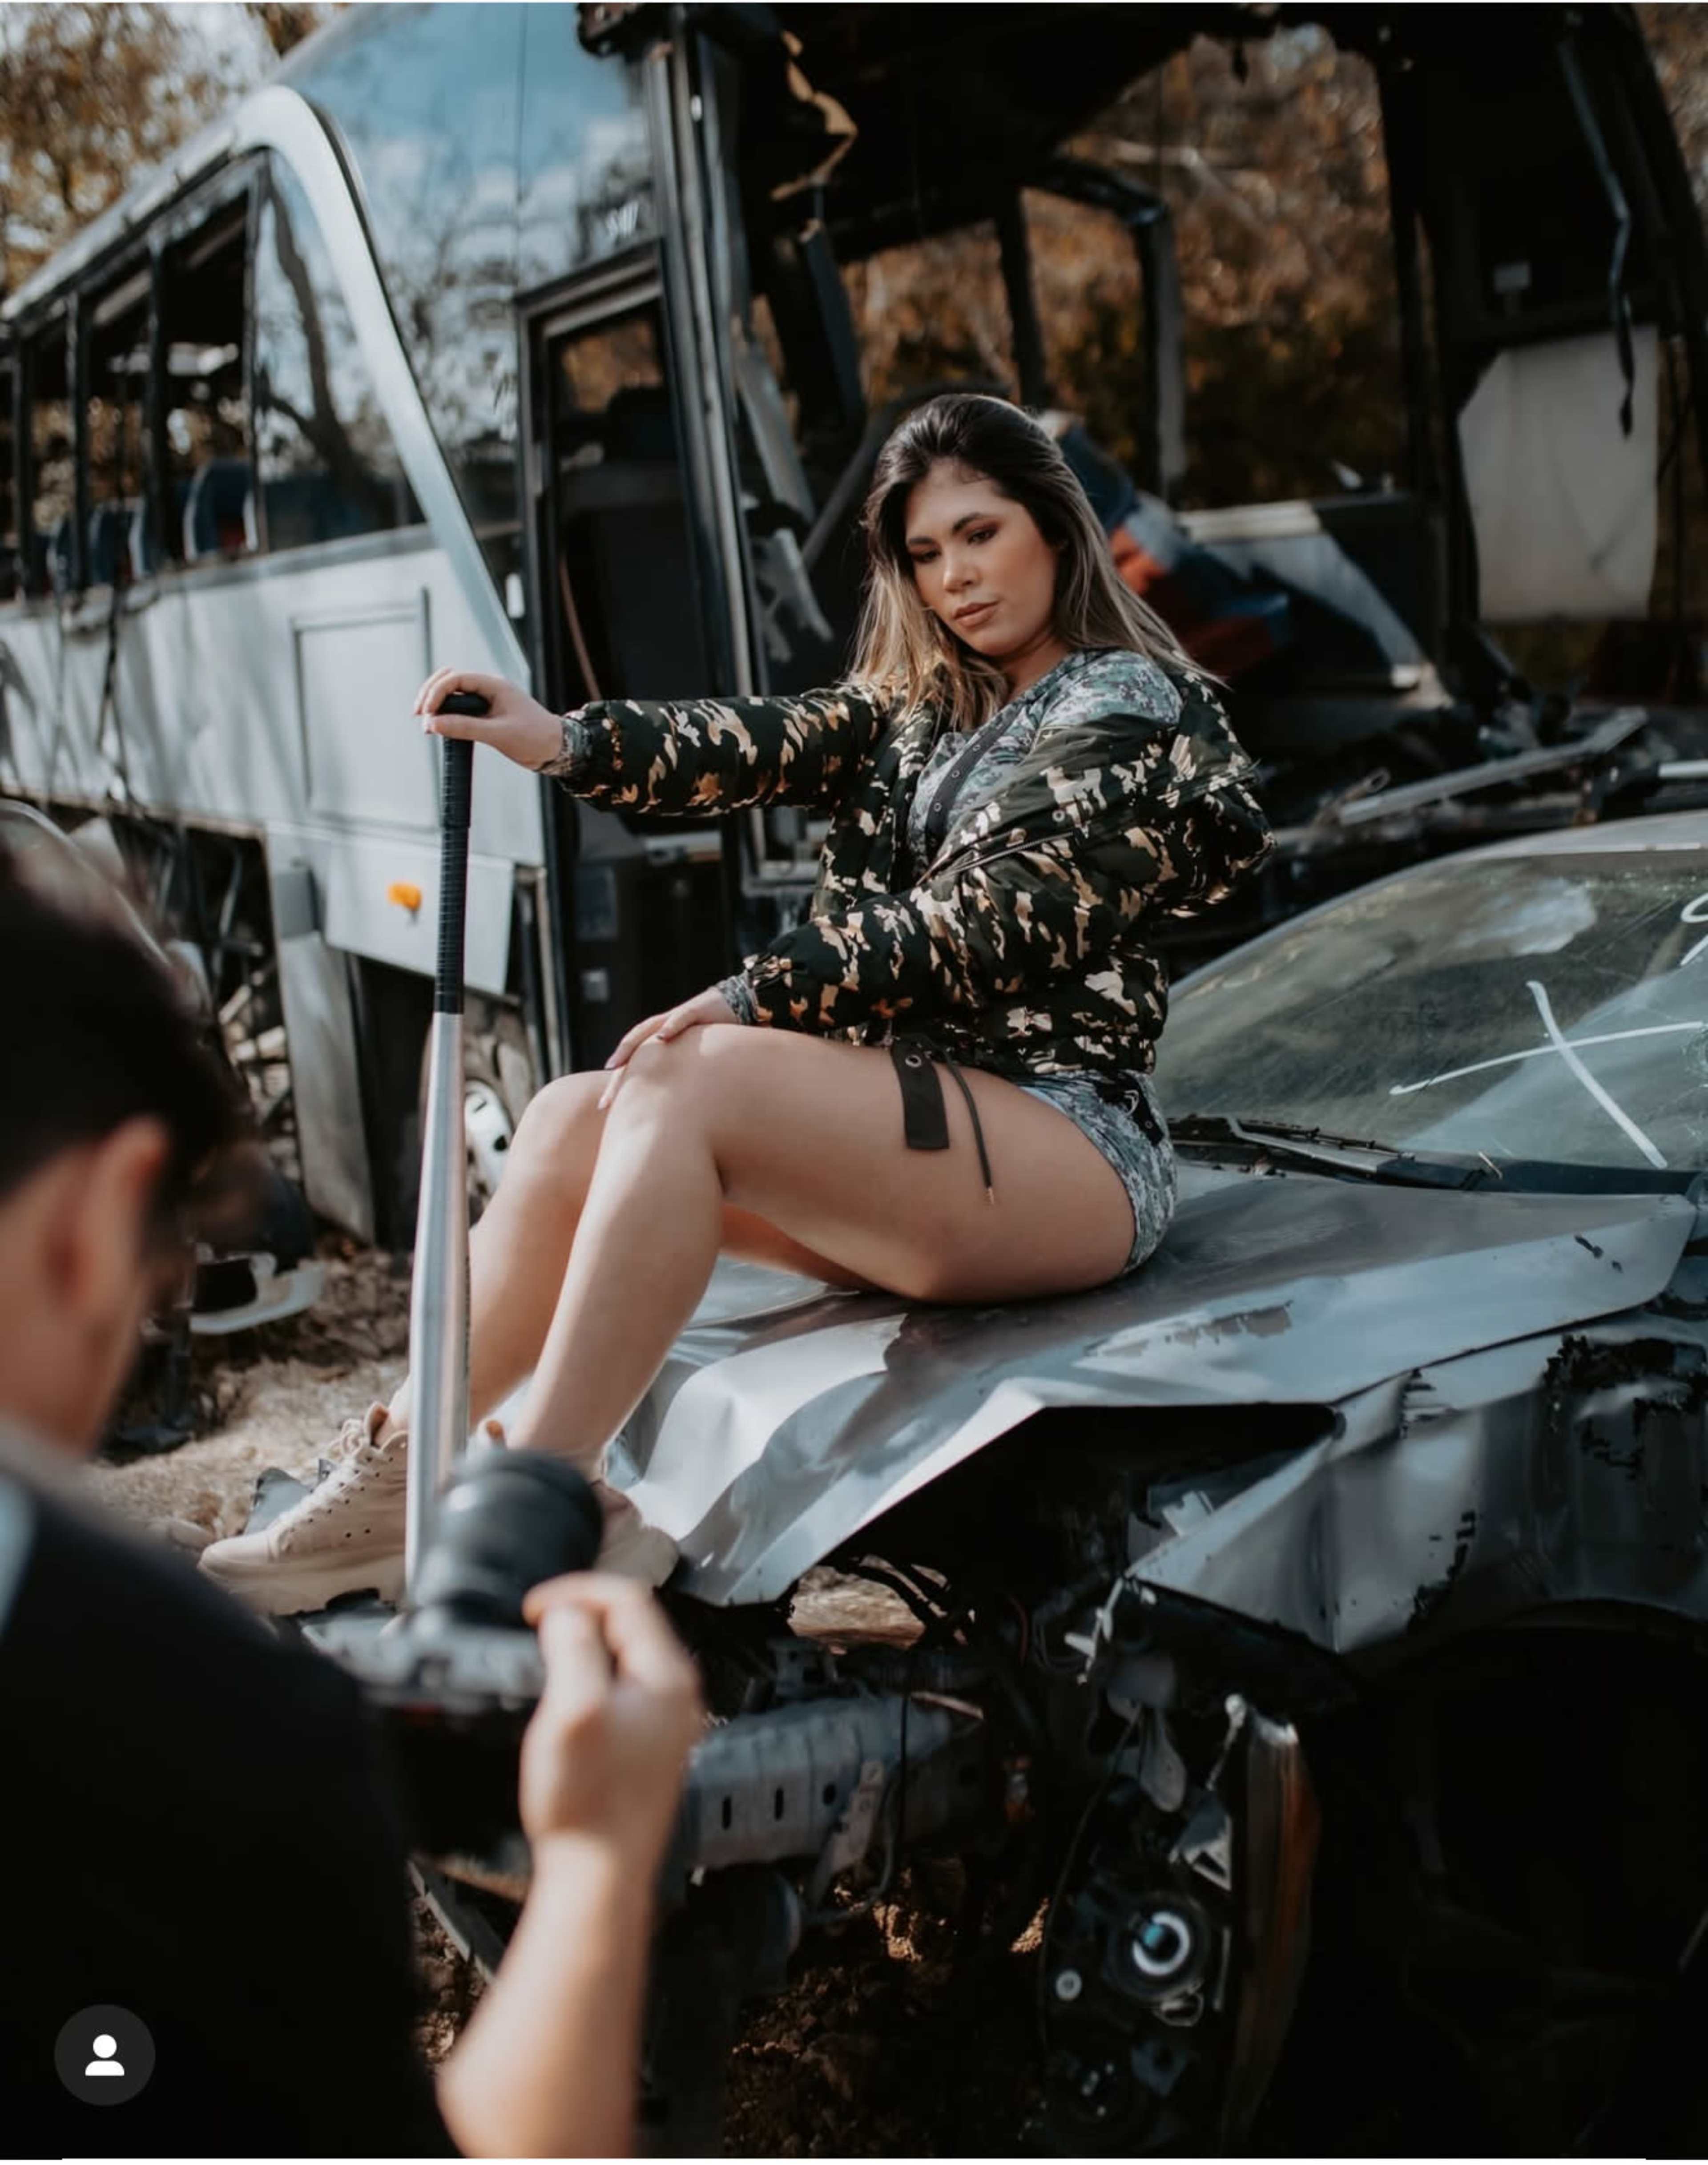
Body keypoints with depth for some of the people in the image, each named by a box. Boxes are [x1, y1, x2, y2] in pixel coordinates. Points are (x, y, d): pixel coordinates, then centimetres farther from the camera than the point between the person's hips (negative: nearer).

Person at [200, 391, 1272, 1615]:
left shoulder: (1132, 709, -2)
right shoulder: (922, 711, 18)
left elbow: (978, 930, -14)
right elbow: (765, 747, -2)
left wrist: (750, 1002, -17)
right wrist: (563, 740, -18)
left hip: (1069, 1142, -7)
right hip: (923, 1115, 7)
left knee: (686, 1080, -27)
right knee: (577, 1116, -11)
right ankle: (396, 1477, -13)